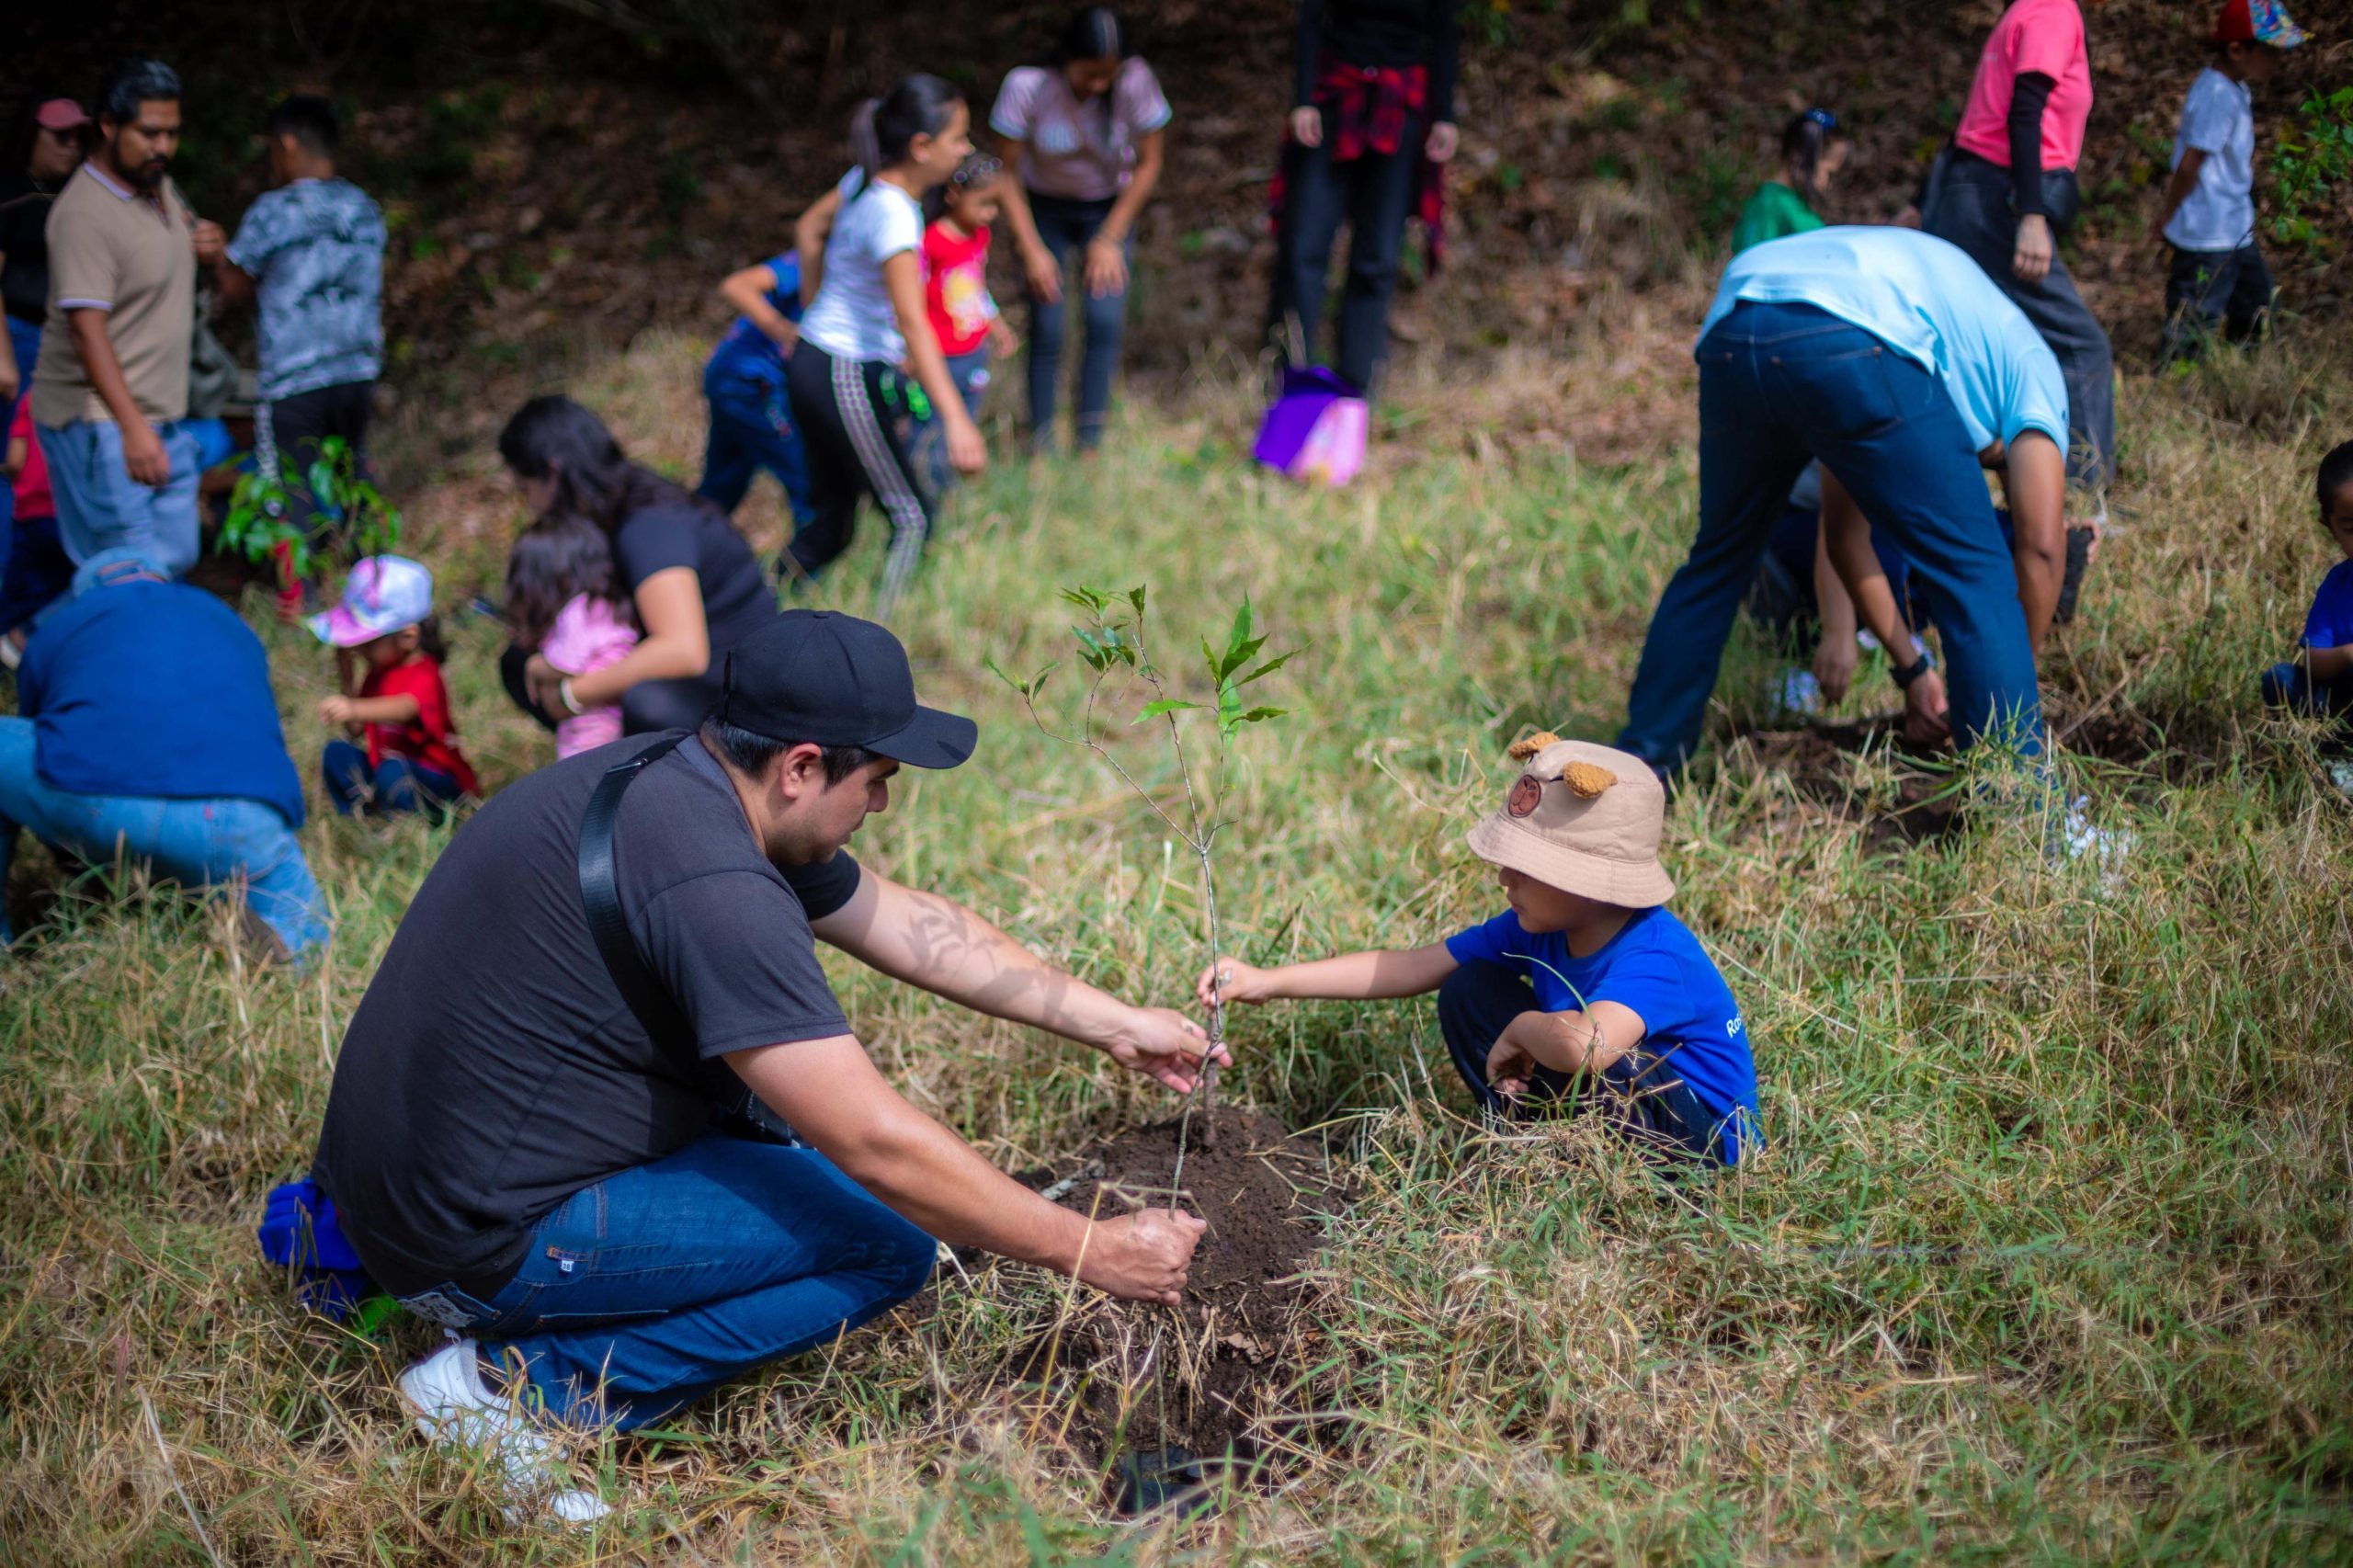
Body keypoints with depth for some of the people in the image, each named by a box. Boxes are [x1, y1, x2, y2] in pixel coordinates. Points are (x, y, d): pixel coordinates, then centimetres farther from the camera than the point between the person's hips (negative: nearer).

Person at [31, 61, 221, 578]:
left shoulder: (161, 186, 9)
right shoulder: (86, 212, -19)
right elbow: (87, 328, -25)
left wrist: (210, 248, 3)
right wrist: (132, 426, -33)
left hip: (164, 418, 9)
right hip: (100, 421, -9)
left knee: (176, 557, 11)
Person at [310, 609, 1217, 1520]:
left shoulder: (675, 778, 4)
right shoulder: (709, 883, -26)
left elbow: (914, 928, 14)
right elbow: (878, 1146, -24)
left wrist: (1115, 1025, 15)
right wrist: (1087, 1251, -13)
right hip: (477, 1250, -10)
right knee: (892, 1239, -8)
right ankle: (524, 1387, -7)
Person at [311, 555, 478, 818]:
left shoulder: (423, 675, -21)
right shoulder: (378, 671, 7)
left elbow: (406, 707, -45)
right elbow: (357, 730, 10)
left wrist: (354, 708, -64)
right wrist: (346, 679, -1)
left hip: (438, 782, -8)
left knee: (392, 770, -36)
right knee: (337, 753, -10)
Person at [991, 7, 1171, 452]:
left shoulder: (1136, 81, -24)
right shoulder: (1026, 86, -26)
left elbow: (1149, 163, -10)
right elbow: (1007, 173, -16)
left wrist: (1110, 239, -11)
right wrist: (1032, 251, -18)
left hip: (1109, 209, 1)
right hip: (1042, 210, -1)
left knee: (1105, 319, -13)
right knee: (1048, 328, -11)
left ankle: (1090, 444, -5)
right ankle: (1040, 448, -1)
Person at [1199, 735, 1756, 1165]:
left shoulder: (1656, 958, -32)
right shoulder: (1537, 929, -6)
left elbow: (1583, 1045, -53)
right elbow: (1410, 967, -2)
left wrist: (1519, 1032, -29)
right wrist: (1270, 982, -6)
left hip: (1709, 1145, -7)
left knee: (1587, 1054, -37)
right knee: (1469, 992, 0)